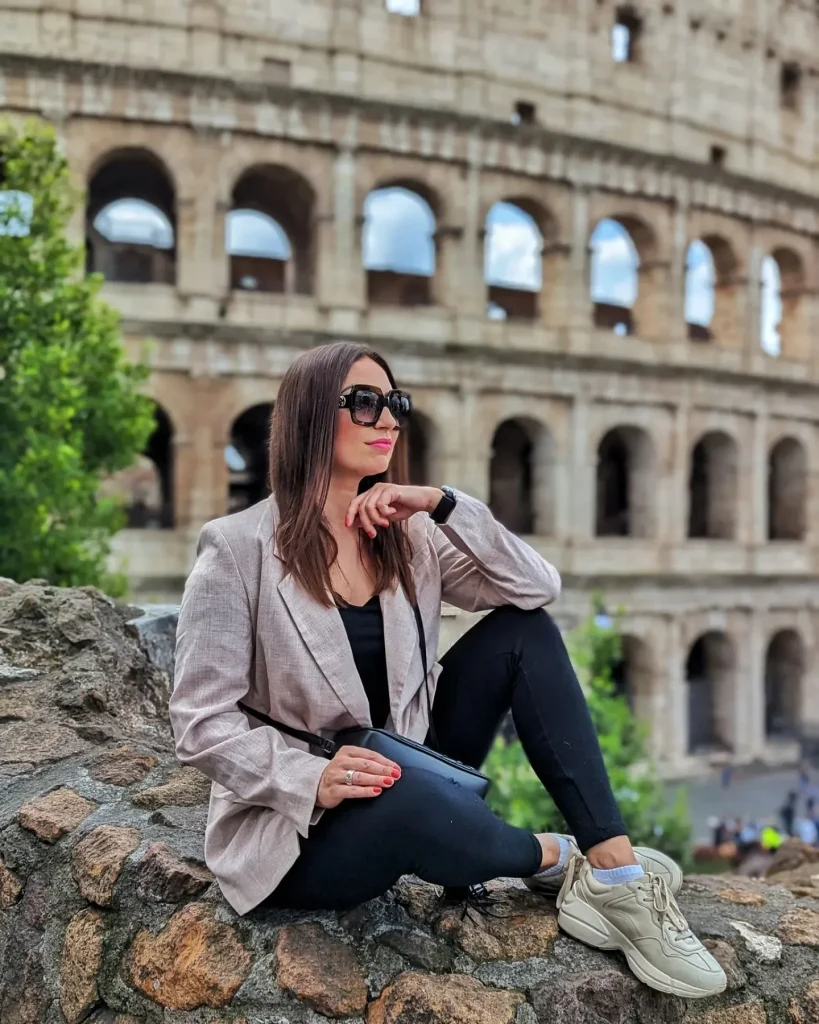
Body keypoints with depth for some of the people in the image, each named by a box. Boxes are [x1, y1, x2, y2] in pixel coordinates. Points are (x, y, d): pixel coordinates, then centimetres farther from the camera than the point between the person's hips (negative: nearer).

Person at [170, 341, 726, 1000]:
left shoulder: (406, 537, 4)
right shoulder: (237, 549, -13)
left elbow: (539, 589, -6)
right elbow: (201, 725, -16)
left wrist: (442, 504, -16)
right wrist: (314, 780, -30)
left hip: (408, 788, 6)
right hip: (293, 829, -6)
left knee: (522, 631, -9)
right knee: (408, 793, -40)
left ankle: (618, 873, -14)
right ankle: (559, 863, -7)